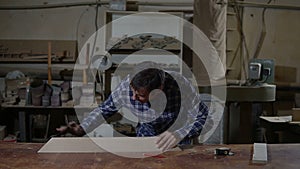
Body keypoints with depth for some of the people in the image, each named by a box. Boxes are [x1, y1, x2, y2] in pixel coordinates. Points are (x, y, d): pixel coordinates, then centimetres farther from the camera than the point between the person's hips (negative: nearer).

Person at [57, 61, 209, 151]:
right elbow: (106, 109, -9)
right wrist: (81, 130, -21)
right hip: (145, 139, 1)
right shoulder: (126, 86, -26)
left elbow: (203, 115, -25)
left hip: (179, 143, -1)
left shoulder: (180, 85, -32)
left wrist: (179, 135, -41)